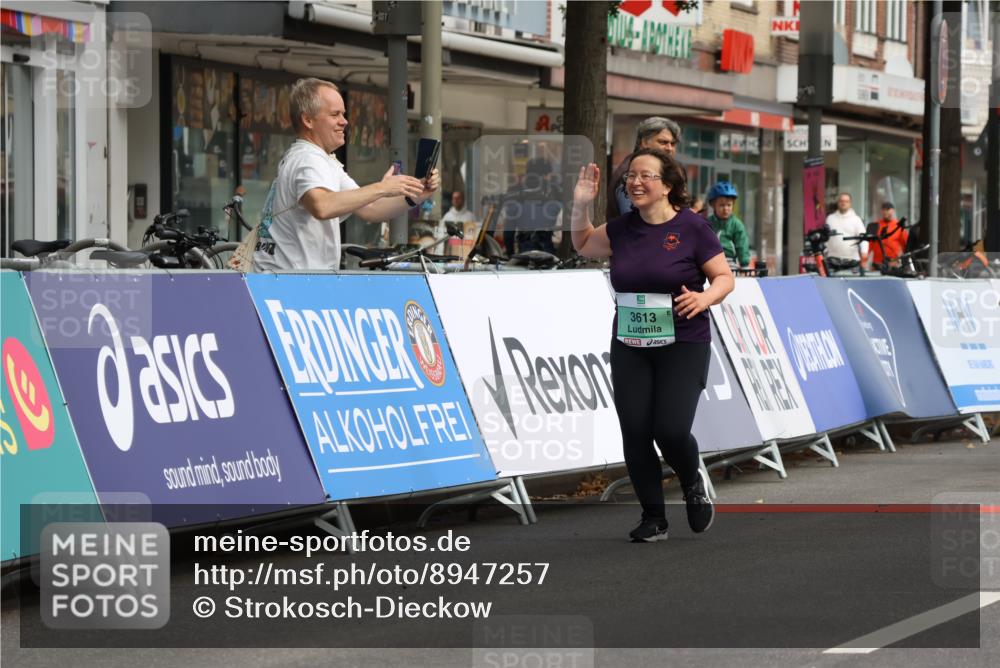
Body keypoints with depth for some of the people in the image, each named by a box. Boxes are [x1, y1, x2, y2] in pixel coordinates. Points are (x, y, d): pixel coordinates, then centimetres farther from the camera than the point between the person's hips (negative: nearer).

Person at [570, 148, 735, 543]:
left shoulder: (692, 227, -7)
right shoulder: (622, 229, 7)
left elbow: (725, 277, -3)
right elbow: (583, 245, 25)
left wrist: (705, 298, -23)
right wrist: (581, 206, 8)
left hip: (683, 346, -4)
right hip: (629, 347, 4)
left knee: (671, 429, -15)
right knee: (635, 432, -3)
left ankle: (693, 483, 18)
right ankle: (653, 518, 11)